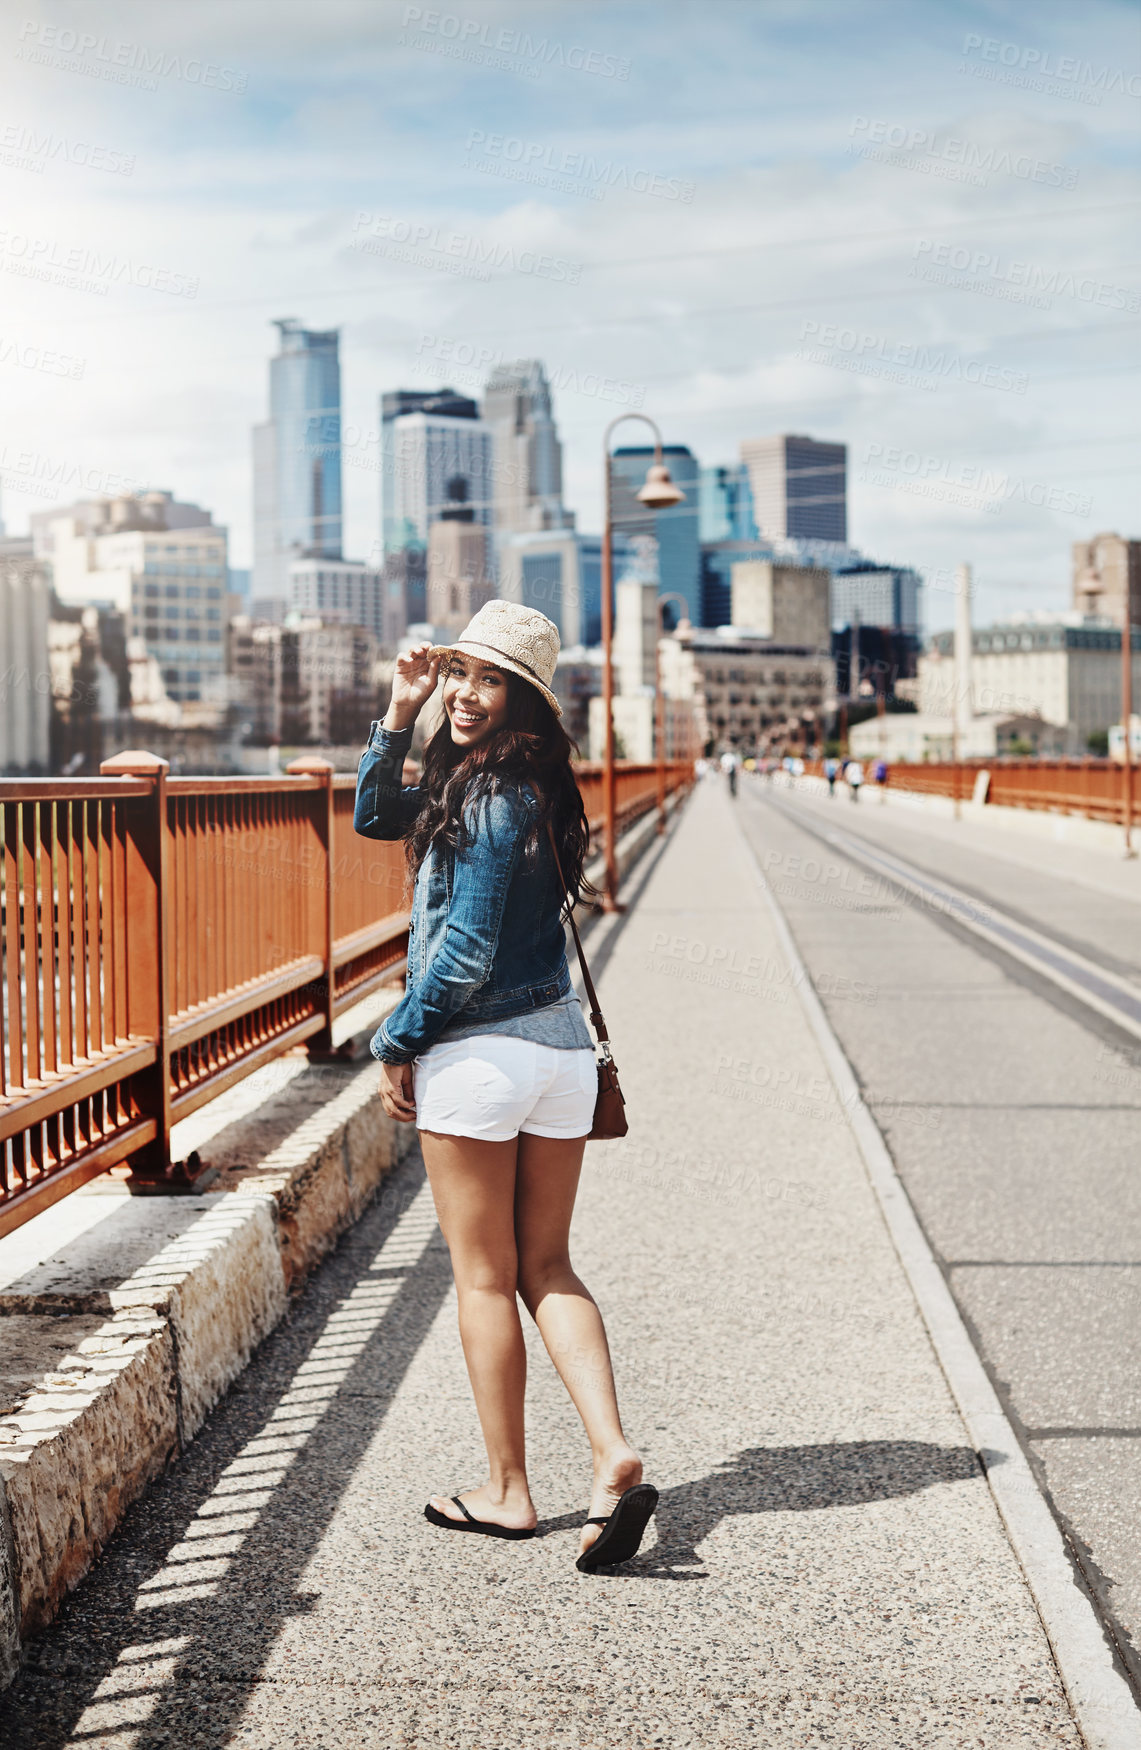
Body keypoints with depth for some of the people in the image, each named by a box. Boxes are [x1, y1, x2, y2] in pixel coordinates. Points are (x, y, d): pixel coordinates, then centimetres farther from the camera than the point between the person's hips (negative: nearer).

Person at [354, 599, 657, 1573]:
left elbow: (466, 951, -18)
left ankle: (508, 1492, 15)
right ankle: (614, 1455, -2)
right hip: (562, 1046, 8)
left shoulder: (494, 794, -16)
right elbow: (377, 818, 20)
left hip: (478, 1053, -8)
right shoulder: (525, 785, 12)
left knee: (484, 1277, 5)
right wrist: (400, 717, 9)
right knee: (548, 1269, 13)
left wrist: (396, 1044, -6)